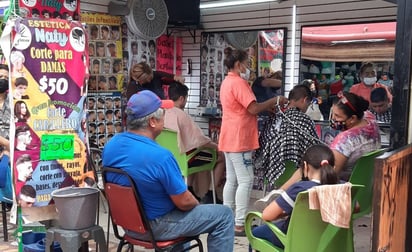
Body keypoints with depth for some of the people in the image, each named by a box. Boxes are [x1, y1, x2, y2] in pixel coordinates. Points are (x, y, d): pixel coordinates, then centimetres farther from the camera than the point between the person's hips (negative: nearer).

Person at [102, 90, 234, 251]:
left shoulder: (110, 145, -6)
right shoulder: (159, 156, -30)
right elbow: (184, 202, -21)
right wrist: (197, 204, 2)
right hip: (154, 226, -8)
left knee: (177, 194, 33)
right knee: (224, 215, 2)